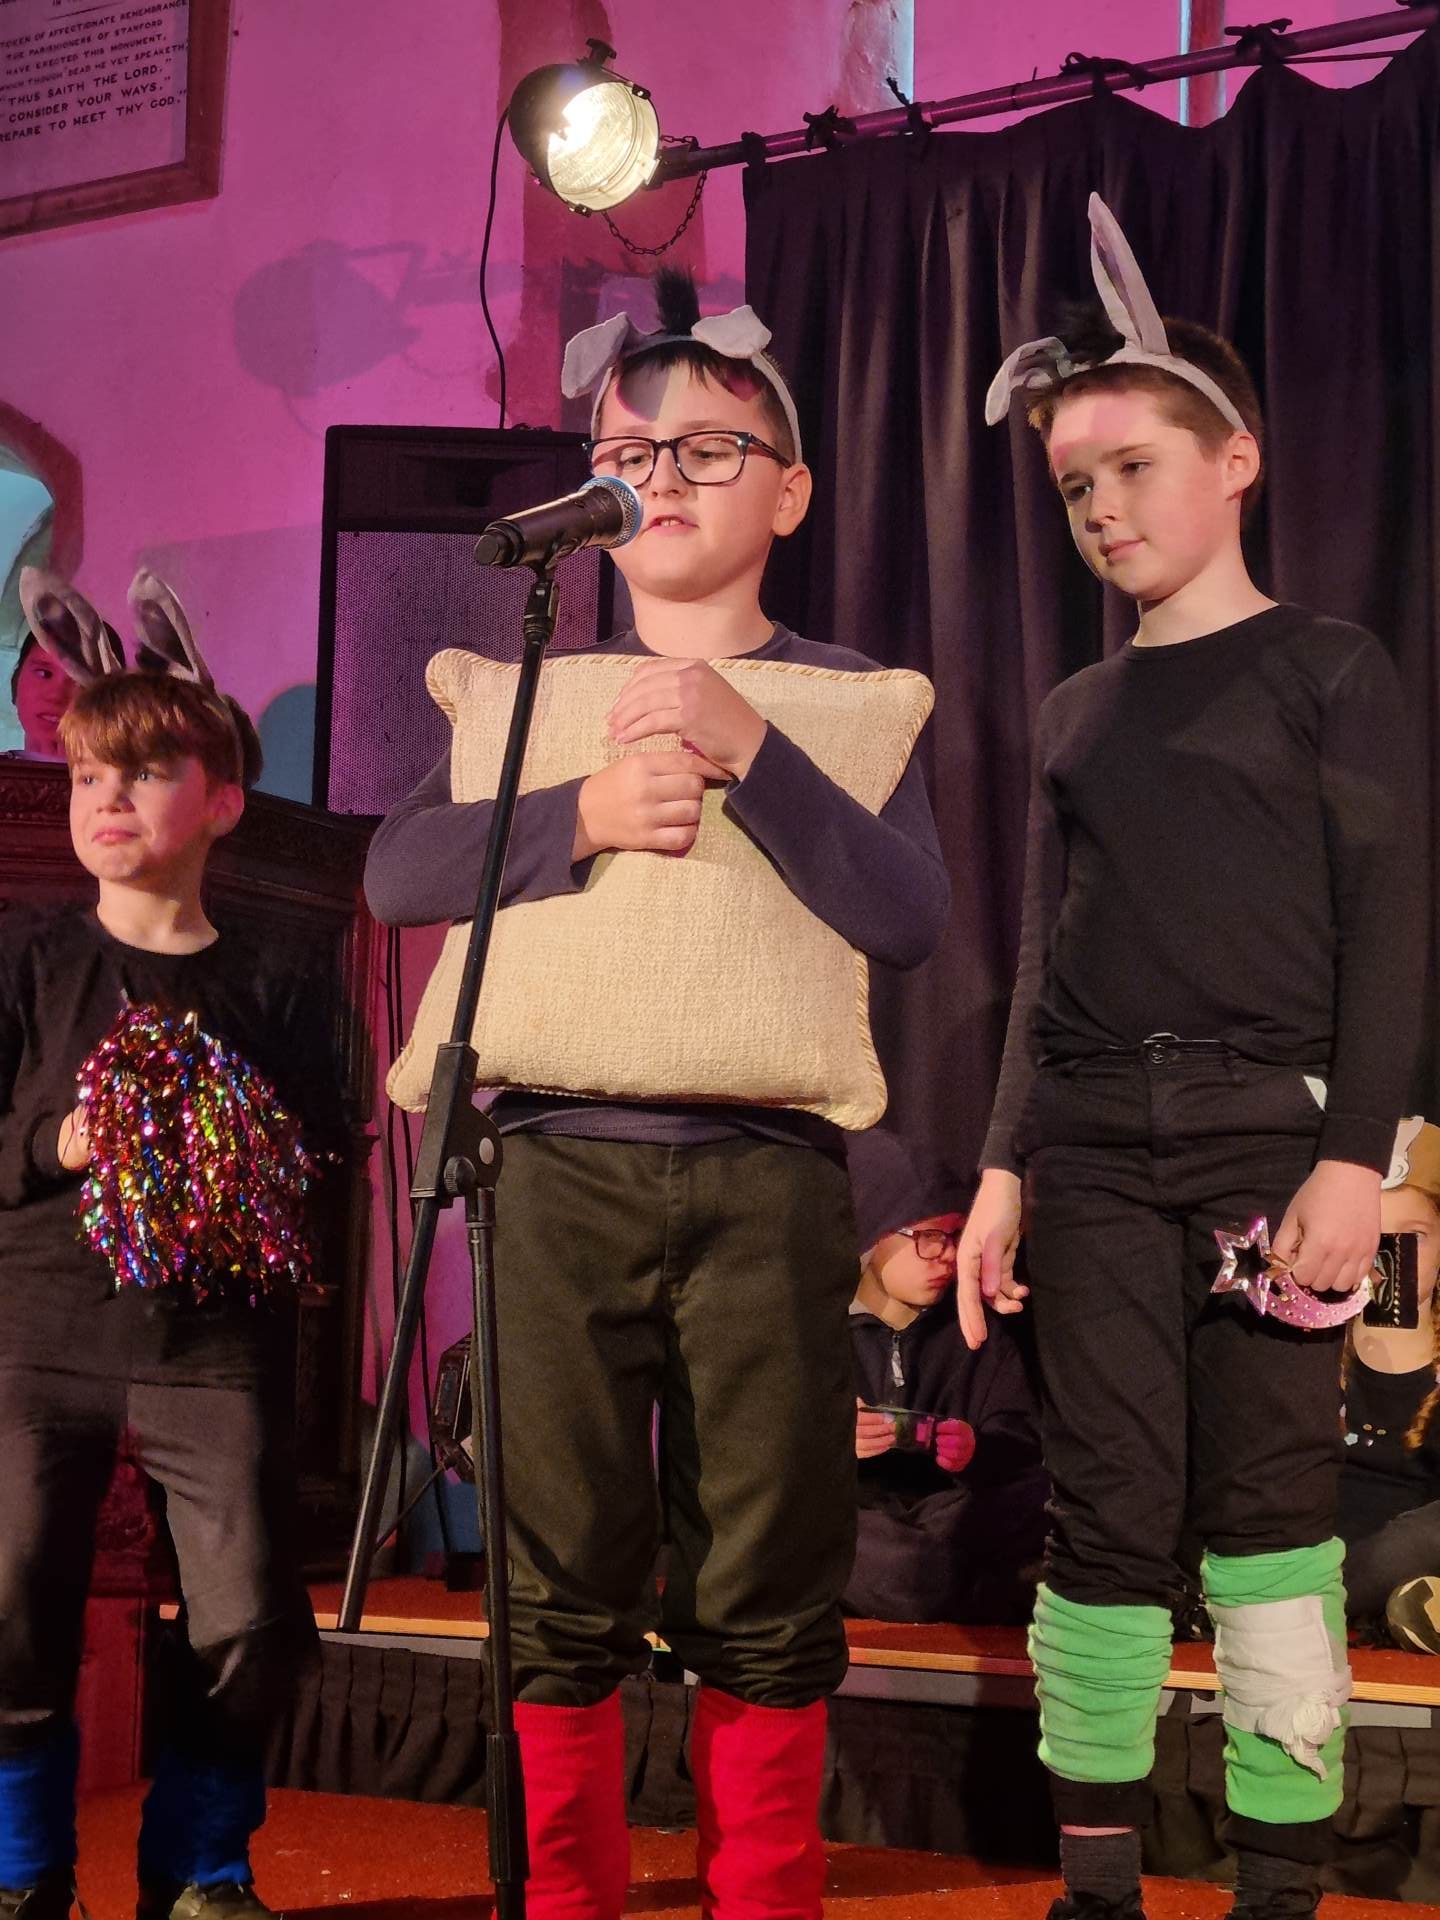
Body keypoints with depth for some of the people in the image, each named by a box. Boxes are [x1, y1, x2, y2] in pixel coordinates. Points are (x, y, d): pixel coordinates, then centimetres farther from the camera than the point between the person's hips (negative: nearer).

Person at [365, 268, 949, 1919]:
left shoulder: (843, 696, 10)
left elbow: (908, 917, -6)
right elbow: (398, 871, 1)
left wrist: (742, 751, -14)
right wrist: (586, 813, -13)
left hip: (766, 1177, -1)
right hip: (561, 1170, 1)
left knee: (765, 1597, 2)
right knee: (560, 1588, 3)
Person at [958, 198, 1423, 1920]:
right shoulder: (1073, 713, 16)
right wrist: (1004, 1169, 9)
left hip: (1265, 1129, -3)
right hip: (1091, 1146, 4)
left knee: (1268, 1520, -2)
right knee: (1104, 1521, 3)